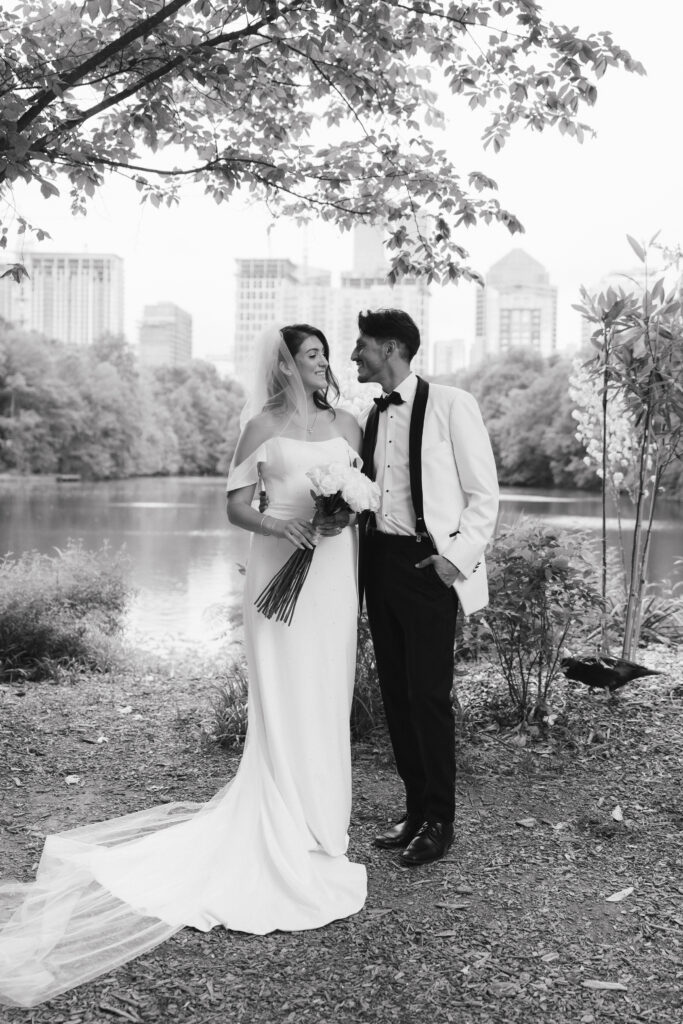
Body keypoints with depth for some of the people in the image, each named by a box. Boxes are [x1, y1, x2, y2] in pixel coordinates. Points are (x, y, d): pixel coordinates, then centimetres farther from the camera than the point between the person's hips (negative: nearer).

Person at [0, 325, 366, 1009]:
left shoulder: (346, 425, 12)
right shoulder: (263, 426, 1)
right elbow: (235, 506, 1)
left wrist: (341, 516, -7)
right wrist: (273, 522, -19)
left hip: (334, 574, 4)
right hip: (280, 570, -4)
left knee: (325, 701, 7)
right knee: (282, 705, -4)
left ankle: (315, 823, 21)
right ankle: (285, 845, 6)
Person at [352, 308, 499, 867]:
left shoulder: (451, 404, -7)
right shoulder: (371, 416, 13)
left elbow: (484, 493, -6)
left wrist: (457, 556, -14)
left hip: (429, 566, -6)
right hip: (381, 562, 7)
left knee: (429, 695, -3)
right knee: (396, 694, 11)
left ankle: (439, 821, 13)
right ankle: (415, 810, 24)